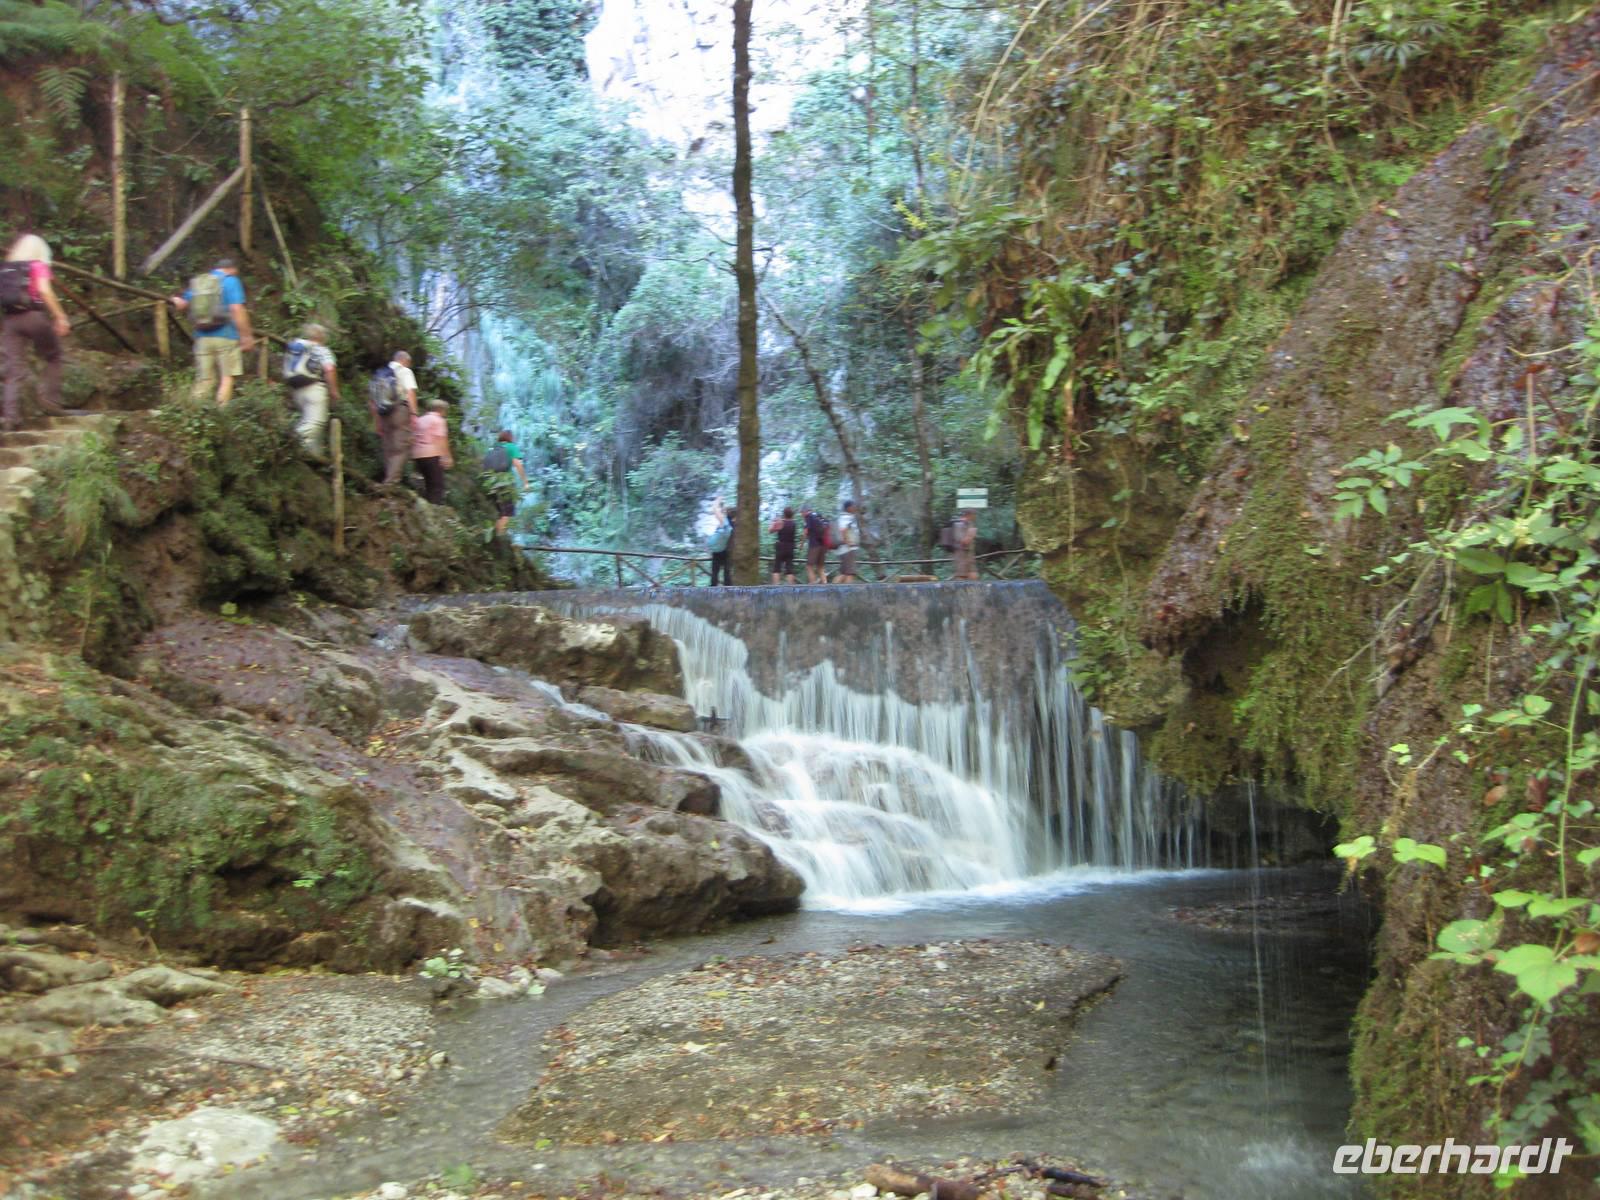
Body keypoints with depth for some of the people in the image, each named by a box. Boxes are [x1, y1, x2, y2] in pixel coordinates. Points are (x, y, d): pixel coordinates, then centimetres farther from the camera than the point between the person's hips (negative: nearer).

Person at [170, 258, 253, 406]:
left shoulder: (197, 281, 14)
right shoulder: (231, 281, -3)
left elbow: (181, 305, 21)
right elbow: (237, 310, -15)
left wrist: (175, 300, 44)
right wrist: (247, 336, -13)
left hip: (202, 337, 5)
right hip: (226, 337, -5)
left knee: (204, 380, 9)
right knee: (227, 377, -1)